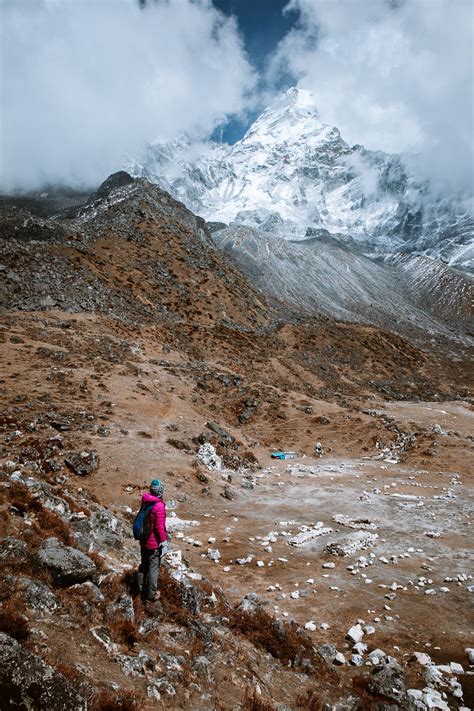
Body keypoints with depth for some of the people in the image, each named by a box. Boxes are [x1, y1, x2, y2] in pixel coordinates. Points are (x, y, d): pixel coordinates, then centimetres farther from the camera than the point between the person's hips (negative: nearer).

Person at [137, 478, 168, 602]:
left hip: (143, 541, 7)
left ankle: (142, 589, 38)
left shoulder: (145, 502, -2)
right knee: (153, 568, 8)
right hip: (155, 543, -7)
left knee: (143, 565, 22)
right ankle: (151, 595, 20)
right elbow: (160, 527, -23)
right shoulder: (159, 506, -26)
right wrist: (164, 542, -12)